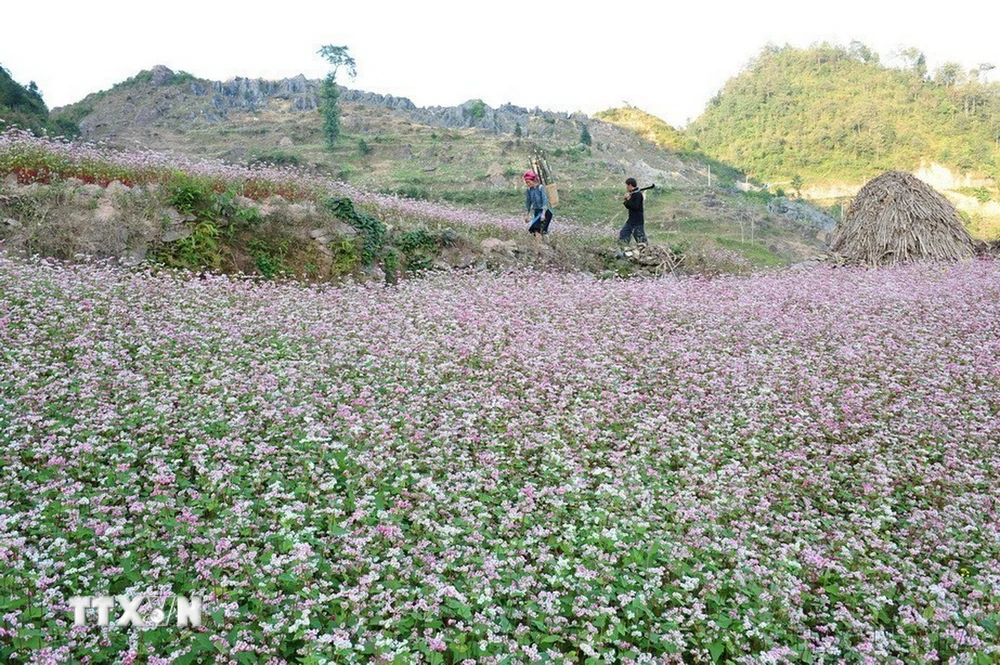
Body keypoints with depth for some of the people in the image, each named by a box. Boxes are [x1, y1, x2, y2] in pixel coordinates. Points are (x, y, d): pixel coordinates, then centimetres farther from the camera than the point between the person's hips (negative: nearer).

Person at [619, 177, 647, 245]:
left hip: (638, 222, -10)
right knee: (622, 238, 10)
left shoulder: (638, 194, -14)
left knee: (641, 240, -8)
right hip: (631, 221, 10)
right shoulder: (631, 194, 13)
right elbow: (628, 206, 15)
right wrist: (626, 200, -3)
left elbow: (635, 206, -23)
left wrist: (628, 199, -14)